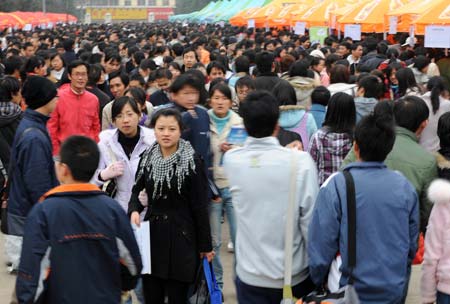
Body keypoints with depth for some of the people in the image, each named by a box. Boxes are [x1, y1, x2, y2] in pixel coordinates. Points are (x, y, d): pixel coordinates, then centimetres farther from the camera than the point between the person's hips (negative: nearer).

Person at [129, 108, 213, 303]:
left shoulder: (192, 161, -9)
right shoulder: (147, 157, 4)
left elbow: (200, 206, -7)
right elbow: (137, 190, 14)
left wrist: (205, 245, -5)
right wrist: (134, 210, -9)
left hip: (181, 237, -4)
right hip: (152, 234, 4)